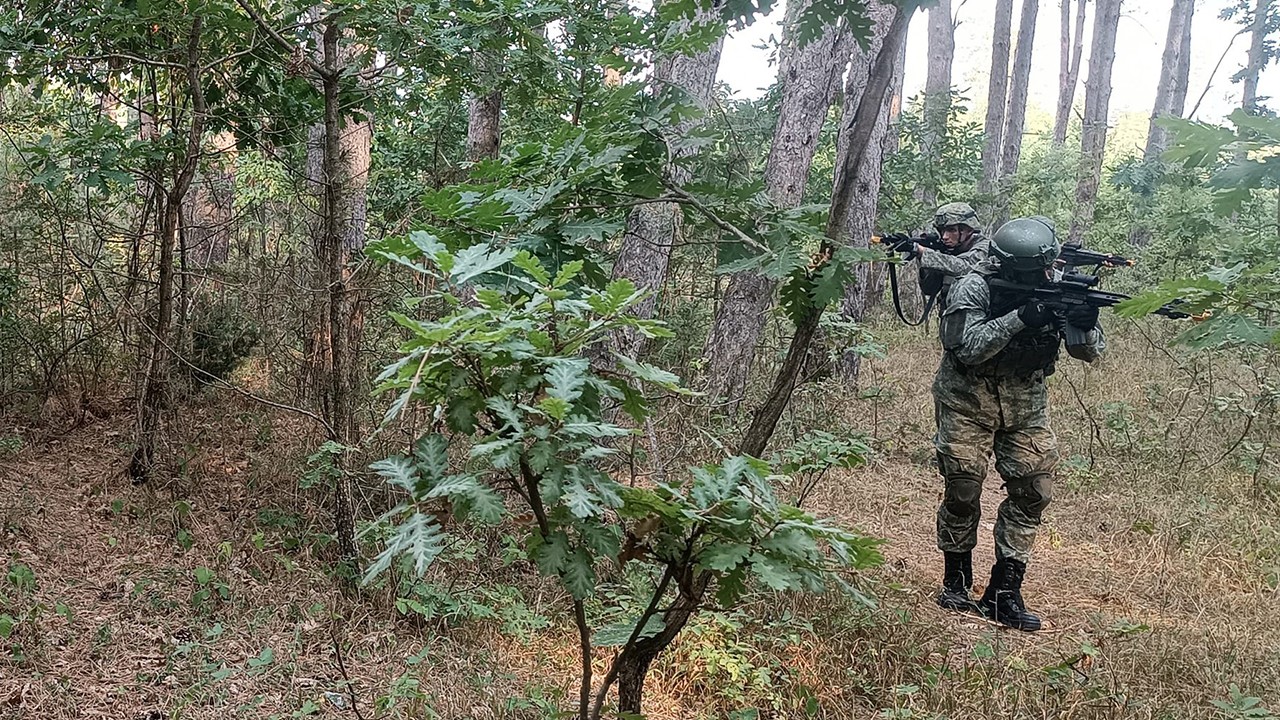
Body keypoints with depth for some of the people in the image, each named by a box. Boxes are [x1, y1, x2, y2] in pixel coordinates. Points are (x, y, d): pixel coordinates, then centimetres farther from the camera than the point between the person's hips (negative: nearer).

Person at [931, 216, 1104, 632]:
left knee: (1032, 492, -2)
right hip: (968, 402, -4)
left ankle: (1004, 593, 6)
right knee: (962, 493, -1)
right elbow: (966, 347, -30)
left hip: (1025, 406, 4)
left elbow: (1090, 352, -6)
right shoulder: (973, 289, -19)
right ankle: (955, 582, 20)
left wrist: (1084, 326, -29)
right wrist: (1019, 319, -37)